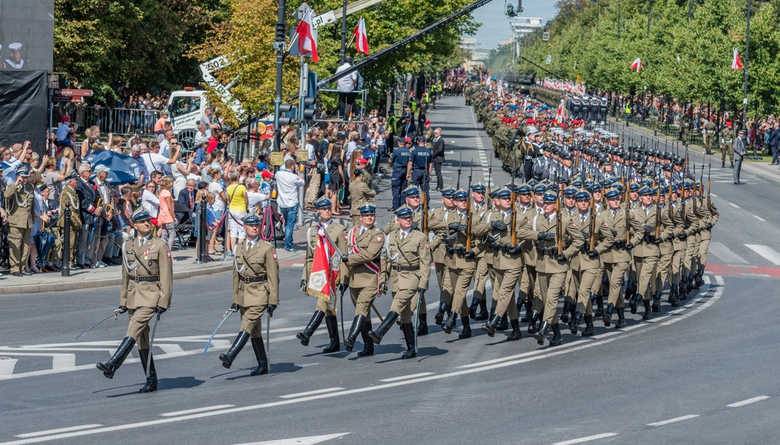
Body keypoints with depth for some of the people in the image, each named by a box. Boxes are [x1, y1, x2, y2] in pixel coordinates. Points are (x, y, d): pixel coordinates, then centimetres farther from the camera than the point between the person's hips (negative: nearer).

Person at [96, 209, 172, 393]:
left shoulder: (160, 246, -2)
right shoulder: (128, 246, 12)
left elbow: (166, 276, -5)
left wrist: (163, 302, -12)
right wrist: (123, 302, 15)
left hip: (151, 296, -6)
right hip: (133, 295, 6)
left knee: (133, 331, -21)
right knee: (141, 339, 6)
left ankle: (112, 365, -31)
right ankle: (151, 381, 12)